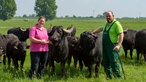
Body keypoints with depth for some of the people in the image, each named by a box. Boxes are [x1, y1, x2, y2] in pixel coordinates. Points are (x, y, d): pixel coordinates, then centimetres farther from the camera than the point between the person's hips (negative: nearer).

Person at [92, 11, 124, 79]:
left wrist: (119, 45, -26)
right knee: (106, 63, 12)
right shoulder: (107, 24, 15)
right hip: (105, 46, 8)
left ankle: (118, 77, 0)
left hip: (113, 47, -8)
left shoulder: (116, 24, -10)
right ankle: (109, 77, 24)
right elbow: (101, 28, 35)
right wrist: (93, 32, 28)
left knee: (114, 62, -10)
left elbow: (121, 34, -17)